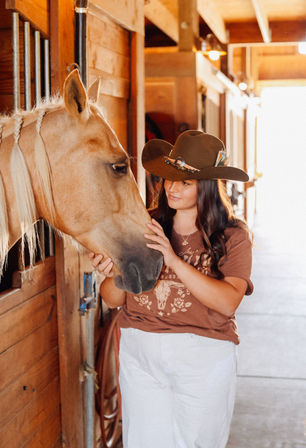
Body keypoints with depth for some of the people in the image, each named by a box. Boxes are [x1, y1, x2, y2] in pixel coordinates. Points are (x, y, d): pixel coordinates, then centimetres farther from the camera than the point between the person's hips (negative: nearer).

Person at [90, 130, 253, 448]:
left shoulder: (232, 236, -4)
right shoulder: (144, 226, 1)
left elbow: (228, 302, -19)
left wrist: (174, 260, -26)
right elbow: (113, 299, 3)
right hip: (140, 353, 2)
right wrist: (113, 274, -20)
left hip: (204, 359, -2)